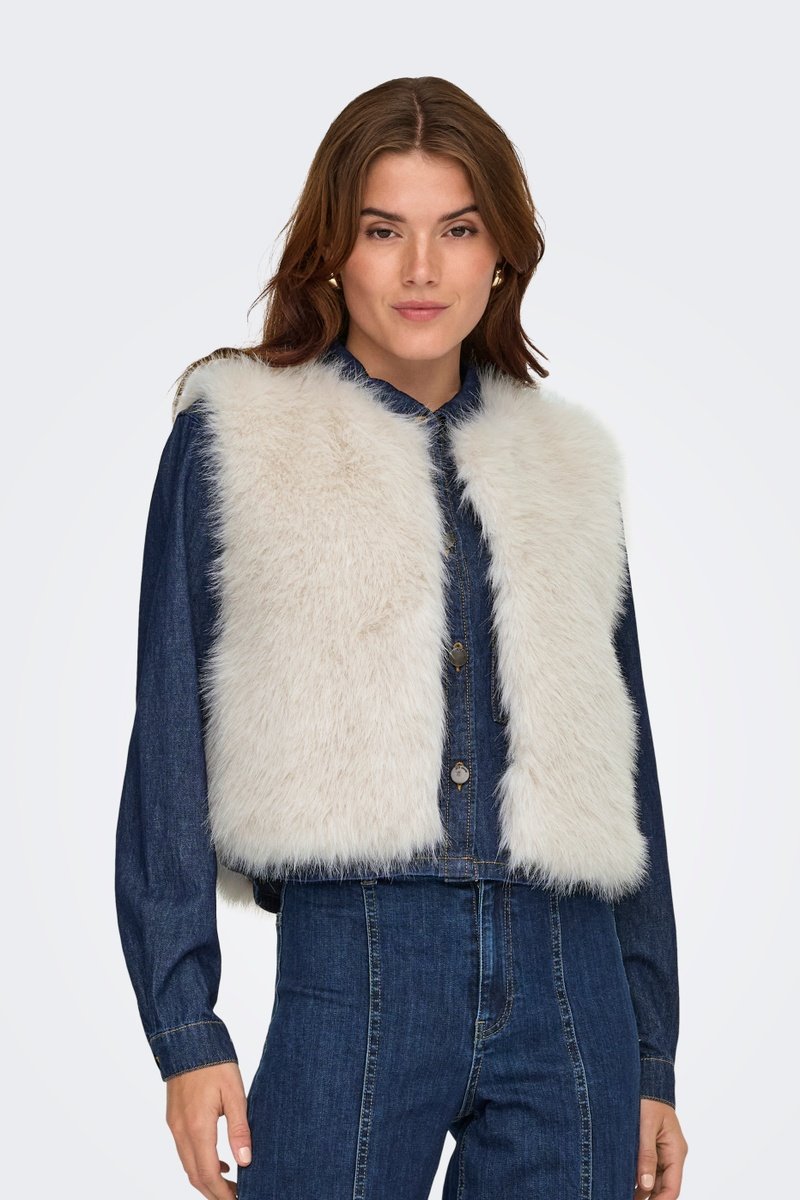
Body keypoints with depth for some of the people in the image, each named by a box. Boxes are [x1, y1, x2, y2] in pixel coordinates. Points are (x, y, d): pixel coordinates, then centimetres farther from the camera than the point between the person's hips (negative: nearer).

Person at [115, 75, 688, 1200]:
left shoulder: (565, 463, 12)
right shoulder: (237, 440, 2)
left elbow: (624, 763, 14)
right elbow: (170, 742, 0)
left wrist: (653, 1058, 12)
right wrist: (185, 1027, -6)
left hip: (568, 992, 3)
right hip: (352, 972, -3)